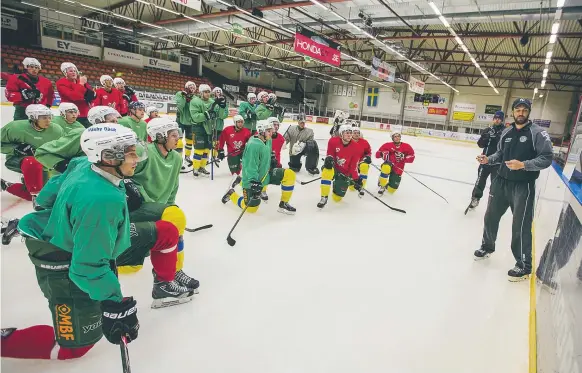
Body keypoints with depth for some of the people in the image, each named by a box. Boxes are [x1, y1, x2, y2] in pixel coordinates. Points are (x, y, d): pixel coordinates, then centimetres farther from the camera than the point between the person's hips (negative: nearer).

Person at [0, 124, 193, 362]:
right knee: (76, 345, 0)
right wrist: (114, 306, -28)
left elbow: (47, 197, 4)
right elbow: (88, 267, -34)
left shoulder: (84, 164, -12)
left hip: (88, 243, 9)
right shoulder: (101, 200, -38)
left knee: (166, 232, 4)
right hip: (65, 267, -9)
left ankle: (163, 287, 25)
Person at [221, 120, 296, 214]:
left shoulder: (268, 140, 0)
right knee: (251, 208, -2)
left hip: (265, 174, 8)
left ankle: (283, 204, 3)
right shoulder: (253, 145, -27)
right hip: (253, 180, -8)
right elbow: (250, 167, -30)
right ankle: (231, 193, 24)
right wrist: (254, 183, -37)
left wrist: (272, 157, 12)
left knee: (289, 175, -8)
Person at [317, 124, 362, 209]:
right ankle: (324, 197, -24)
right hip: (333, 167, -1)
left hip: (344, 172, 1)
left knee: (337, 198, 4)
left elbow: (353, 166, -12)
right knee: (327, 171, -41)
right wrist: (329, 158, -30)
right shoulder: (333, 141, -18)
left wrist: (356, 179, -18)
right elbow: (330, 154, -6)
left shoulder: (356, 147, -15)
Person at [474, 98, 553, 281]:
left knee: (521, 226, -3)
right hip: (501, 181, 6)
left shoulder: (538, 132, -9)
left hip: (523, 186, -6)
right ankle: (487, 247, 40)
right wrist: (488, 159, -2)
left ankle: (524, 266, 13)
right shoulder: (506, 132, 8)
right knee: (491, 217, 16)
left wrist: (523, 165, -26)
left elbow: (546, 158, -13)